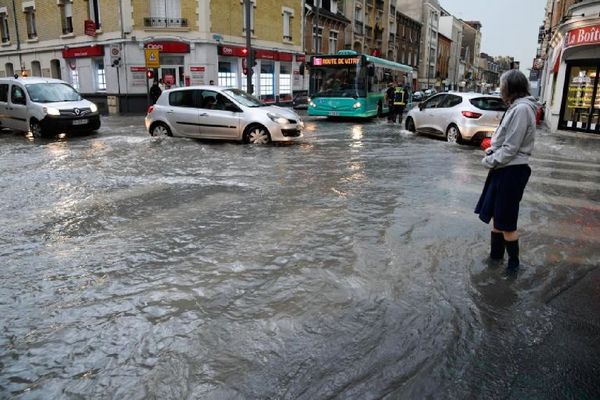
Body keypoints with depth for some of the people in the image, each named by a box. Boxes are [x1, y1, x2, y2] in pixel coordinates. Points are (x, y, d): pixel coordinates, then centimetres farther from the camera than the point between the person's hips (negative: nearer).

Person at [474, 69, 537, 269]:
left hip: (512, 172, -10)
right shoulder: (516, 107, 11)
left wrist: (489, 161, -10)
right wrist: (492, 151, 2)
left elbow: (510, 149, -21)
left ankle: (513, 262, 17)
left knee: (506, 222, 1)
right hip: (504, 169, 10)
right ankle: (496, 254, 32)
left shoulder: (522, 109, -19)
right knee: (495, 215, 18)